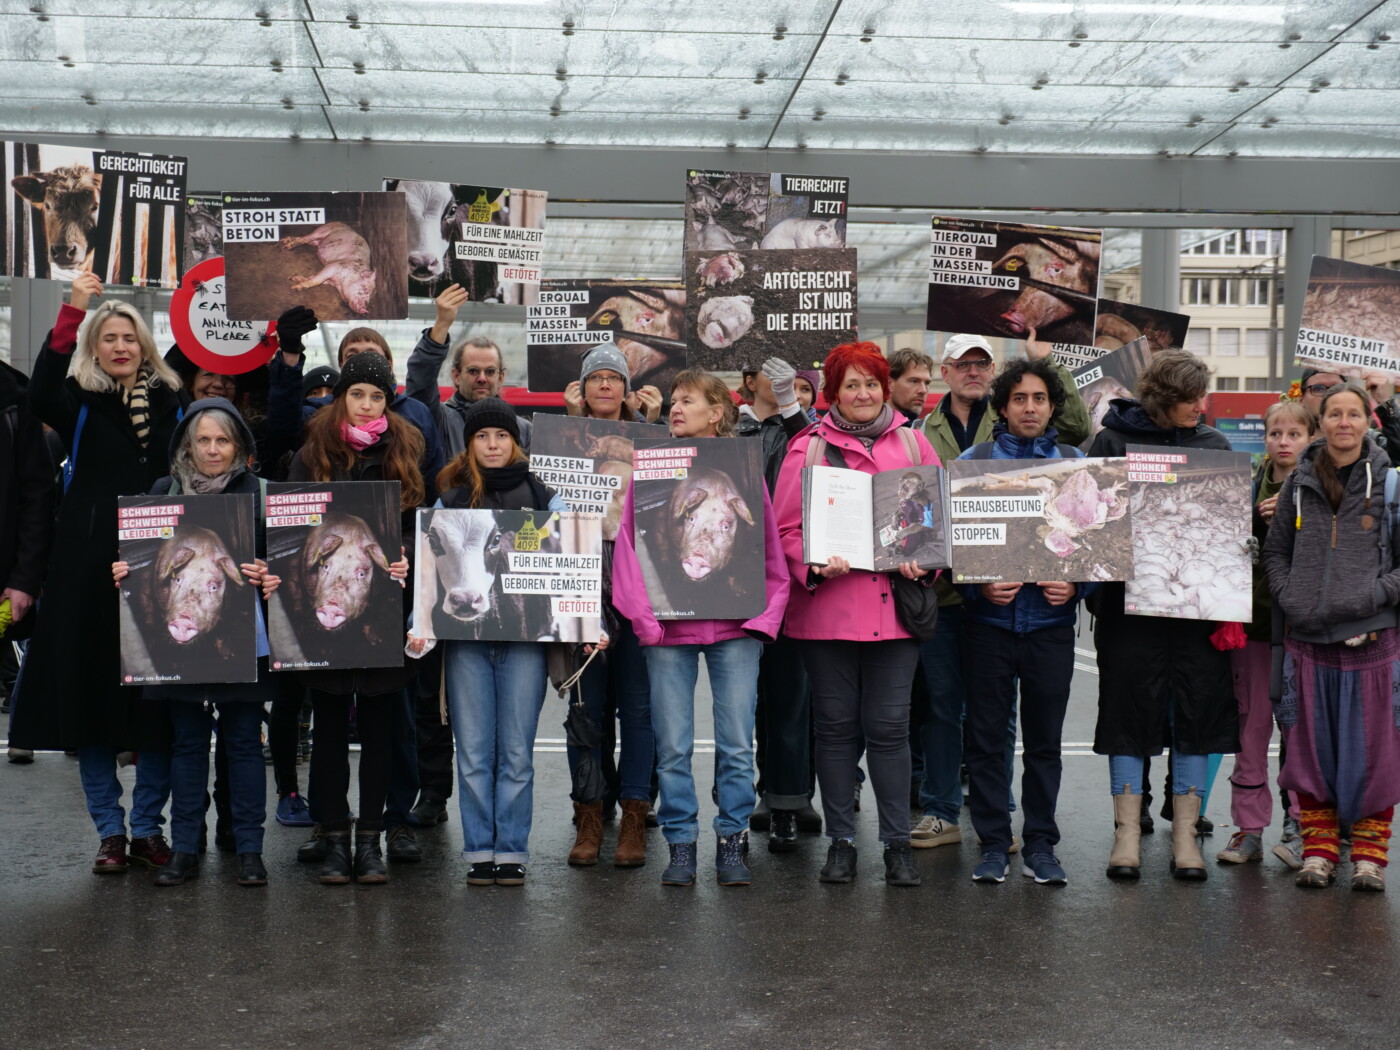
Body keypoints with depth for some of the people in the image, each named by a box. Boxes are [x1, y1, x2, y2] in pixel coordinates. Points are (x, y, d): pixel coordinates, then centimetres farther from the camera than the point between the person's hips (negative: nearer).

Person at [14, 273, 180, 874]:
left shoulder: (170, 403, 11)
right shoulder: (79, 403, 3)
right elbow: (40, 397, -18)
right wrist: (72, 312, -25)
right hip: (92, 569, -1)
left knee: (158, 700, 3)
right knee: (91, 693, 2)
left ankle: (148, 828, 15)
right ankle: (110, 831, 12)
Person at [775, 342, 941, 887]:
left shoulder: (912, 443, 10)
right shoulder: (809, 447, 4)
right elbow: (786, 526, 2)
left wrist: (925, 561, -6)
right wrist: (814, 565, -15)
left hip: (895, 604, 1)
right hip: (828, 606, -1)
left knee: (889, 725, 2)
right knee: (836, 724, 6)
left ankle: (897, 843, 11)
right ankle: (841, 841, 16)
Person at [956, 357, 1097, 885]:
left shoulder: (1077, 465, 8)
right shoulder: (972, 462, 4)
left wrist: (1077, 585, -9)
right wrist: (979, 585, -14)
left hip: (1051, 620, 1)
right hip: (989, 619, -1)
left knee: (1045, 738, 8)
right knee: (987, 737, 3)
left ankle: (1040, 845, 18)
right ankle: (993, 844, 14)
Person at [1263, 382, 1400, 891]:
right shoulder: (1299, 482, 8)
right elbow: (1275, 549, 13)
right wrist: (1289, 598, -2)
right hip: (1308, 638, 2)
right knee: (1311, 748, 7)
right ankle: (1318, 849, 18)